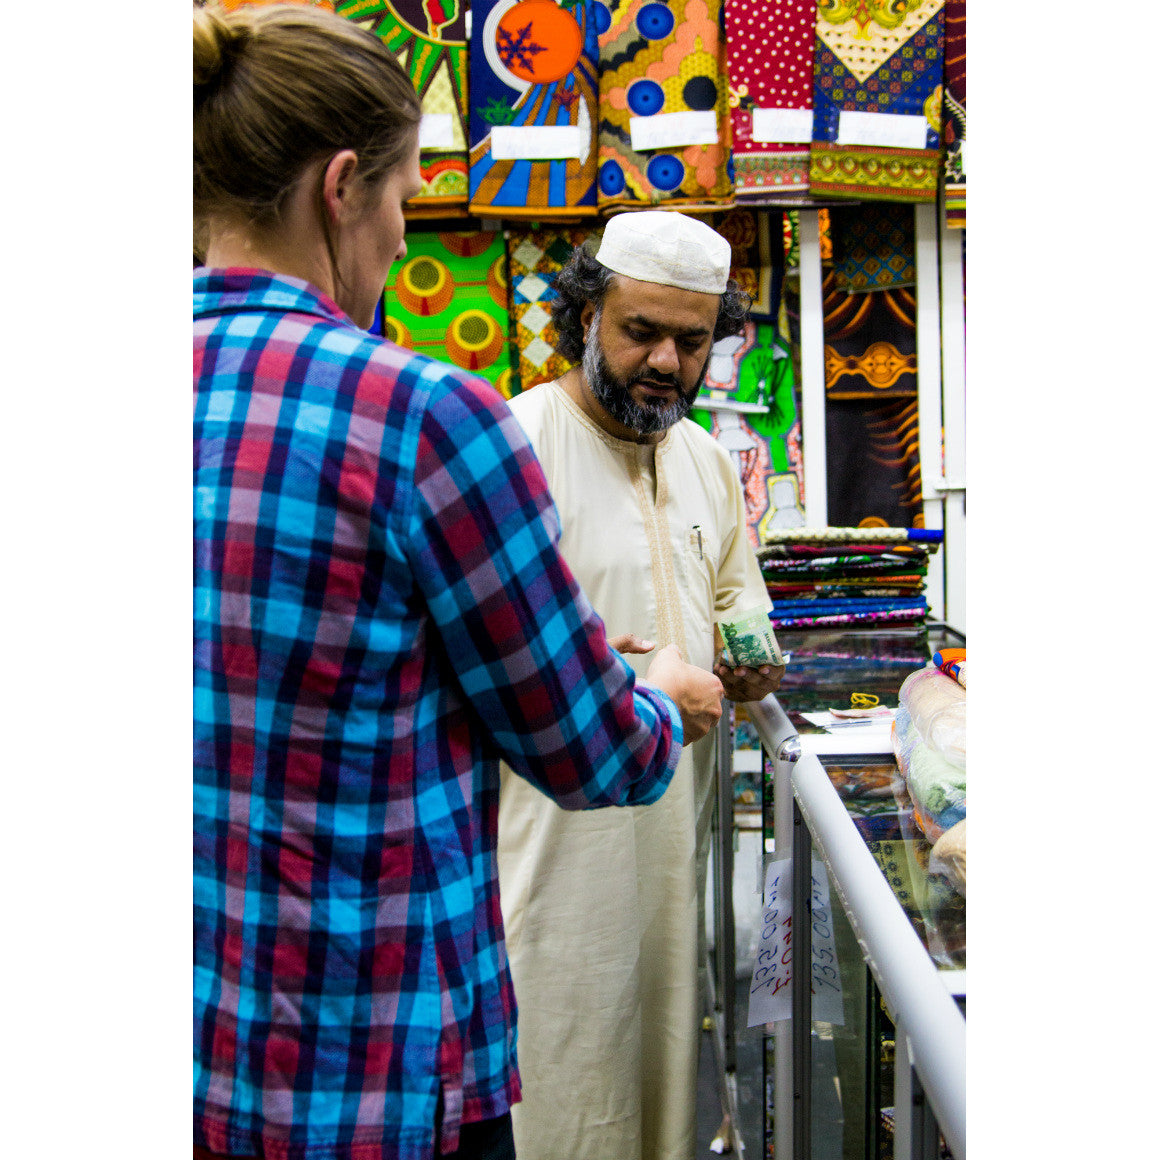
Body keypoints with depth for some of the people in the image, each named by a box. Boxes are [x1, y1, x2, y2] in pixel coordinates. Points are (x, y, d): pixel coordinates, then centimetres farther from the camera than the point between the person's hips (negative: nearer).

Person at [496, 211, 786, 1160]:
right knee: (563, 1082, 1)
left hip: (677, 822, 7)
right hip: (557, 833, -6)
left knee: (665, 1031, 17)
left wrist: (755, 655, 2)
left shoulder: (707, 459, 12)